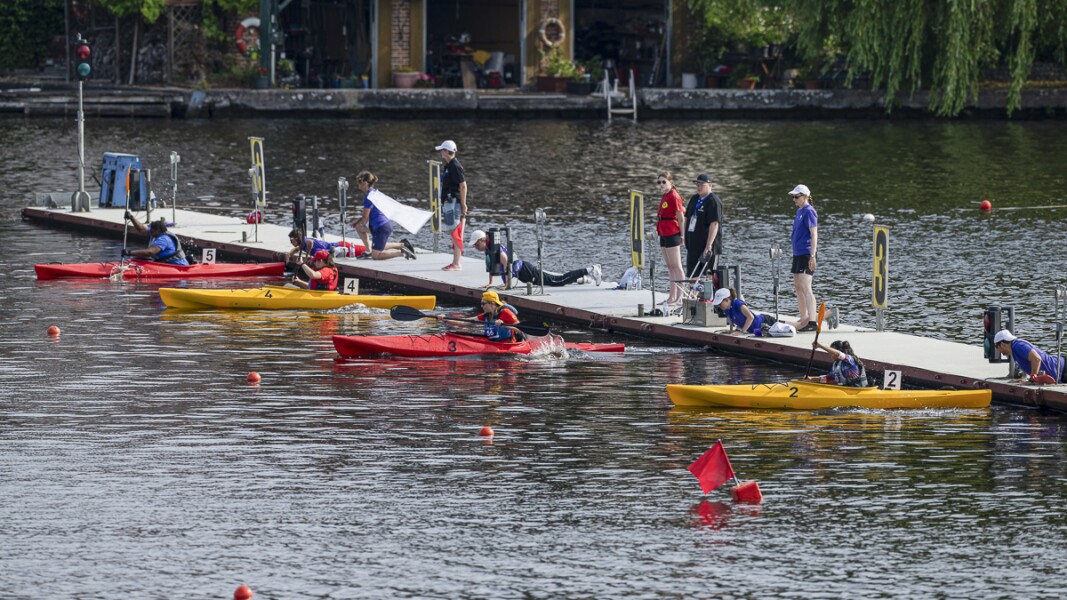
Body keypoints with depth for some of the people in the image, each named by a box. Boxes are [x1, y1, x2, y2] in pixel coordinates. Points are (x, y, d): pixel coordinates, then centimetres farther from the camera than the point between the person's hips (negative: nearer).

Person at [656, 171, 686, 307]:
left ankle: (680, 297, -5)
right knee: (670, 267, 13)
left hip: (672, 234, -10)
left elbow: (681, 217, -13)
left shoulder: (674, 196, -13)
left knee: (676, 267, -6)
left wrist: (682, 235, -13)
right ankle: (672, 297, 19)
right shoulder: (665, 196, 14)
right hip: (664, 234, 10)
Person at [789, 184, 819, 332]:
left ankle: (812, 322, -18)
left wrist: (812, 256, -21)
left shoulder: (809, 212, -12)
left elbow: (814, 235, -16)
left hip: (806, 254, -10)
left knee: (806, 288, -14)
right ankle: (803, 320, 22)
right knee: (798, 287, 14)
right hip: (797, 253, 10)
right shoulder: (799, 211, 15)